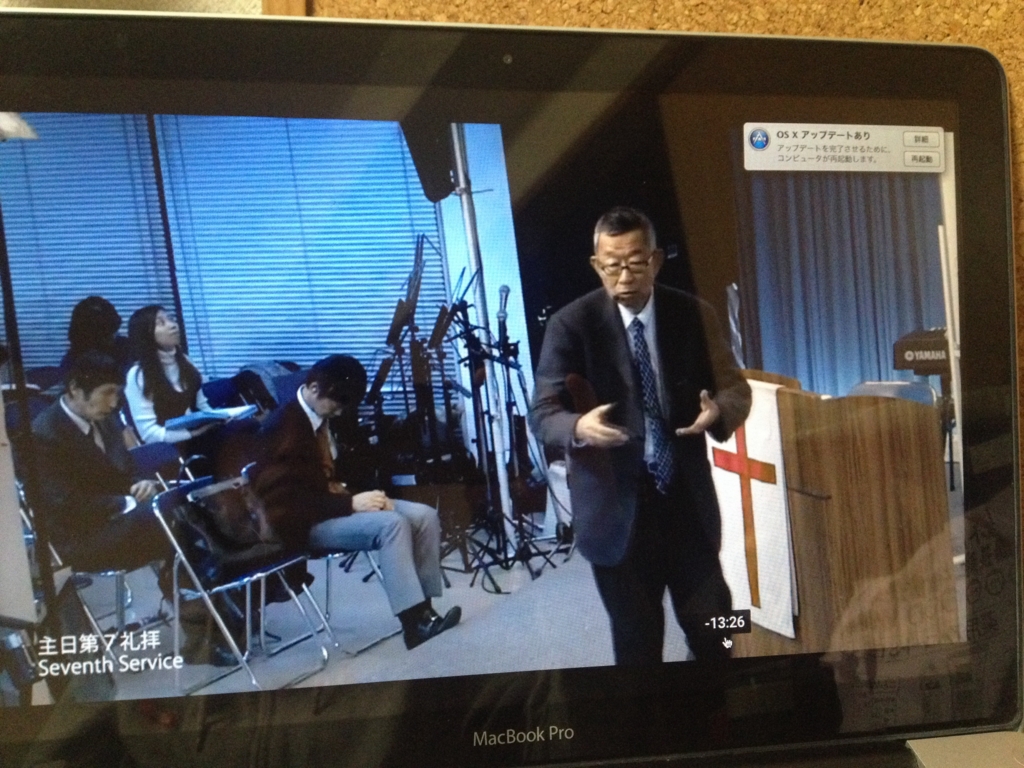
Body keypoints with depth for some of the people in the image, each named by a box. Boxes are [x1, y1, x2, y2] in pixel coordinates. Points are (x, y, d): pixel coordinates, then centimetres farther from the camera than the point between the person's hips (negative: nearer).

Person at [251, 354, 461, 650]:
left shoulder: (323, 418, 11)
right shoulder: (283, 427, -16)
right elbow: (284, 500, -21)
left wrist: (356, 496, -3)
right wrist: (350, 503, -25)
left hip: (331, 505, 9)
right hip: (305, 522, -9)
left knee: (424, 516, -10)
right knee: (391, 523, -31)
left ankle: (423, 608, -9)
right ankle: (414, 622, -28)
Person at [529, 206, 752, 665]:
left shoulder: (692, 314, 0)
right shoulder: (571, 324, -9)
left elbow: (735, 388, 4)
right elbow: (542, 413, -10)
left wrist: (718, 408, -20)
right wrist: (579, 427, -34)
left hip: (688, 498, 3)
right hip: (616, 507, -2)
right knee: (637, 640, 12)